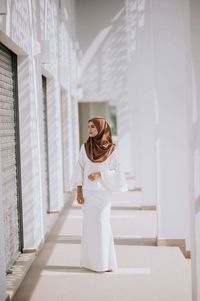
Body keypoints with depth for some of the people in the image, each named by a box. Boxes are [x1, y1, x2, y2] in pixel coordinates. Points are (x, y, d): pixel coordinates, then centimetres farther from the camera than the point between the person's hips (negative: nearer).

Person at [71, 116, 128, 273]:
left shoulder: (112, 149, -3)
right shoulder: (85, 147, 4)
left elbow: (116, 171, -3)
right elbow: (80, 170, 4)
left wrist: (99, 174, -17)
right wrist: (78, 191, -3)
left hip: (103, 193, -2)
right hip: (88, 193, 2)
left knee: (102, 225, -3)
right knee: (90, 226, 5)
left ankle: (105, 262, 7)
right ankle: (92, 260, 15)